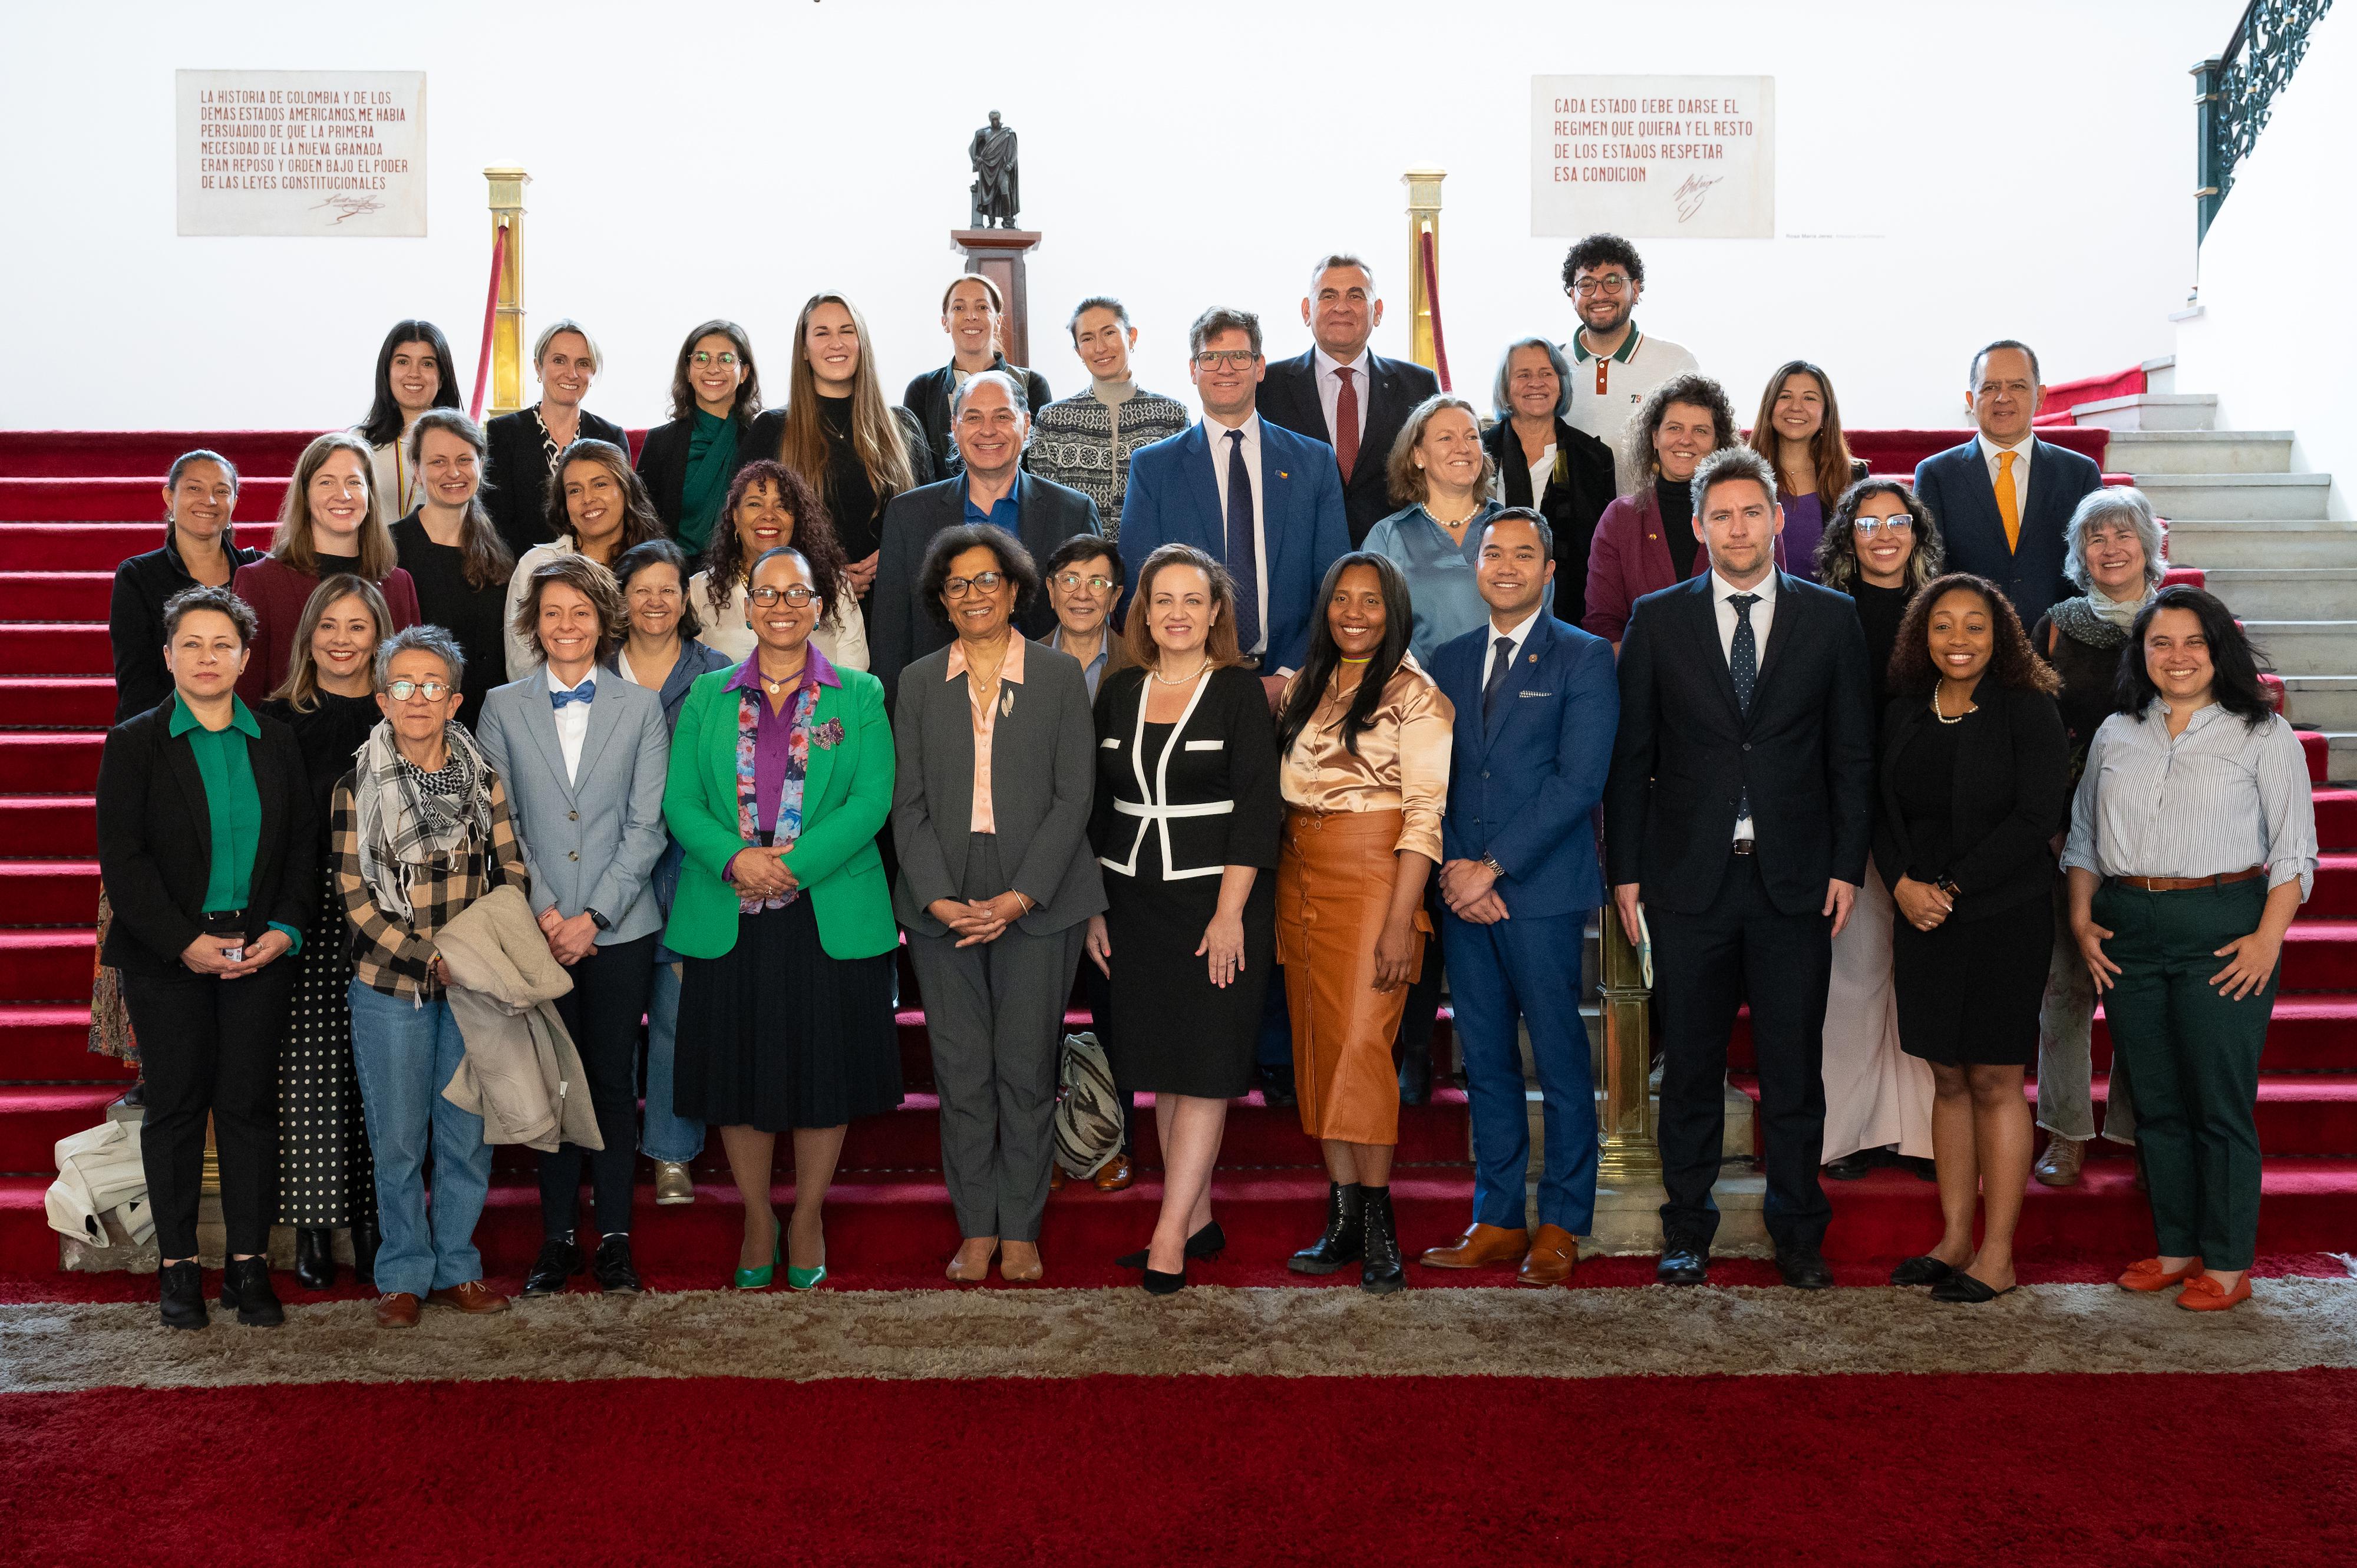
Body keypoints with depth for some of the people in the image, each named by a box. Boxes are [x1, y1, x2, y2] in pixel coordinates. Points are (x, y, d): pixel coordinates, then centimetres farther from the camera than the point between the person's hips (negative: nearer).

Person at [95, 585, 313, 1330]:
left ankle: (249, 1264, 11)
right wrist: (185, 943, -13)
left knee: (250, 1102, 4)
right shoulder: (134, 744, 0)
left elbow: (303, 846, 9)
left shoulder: (277, 743, 9)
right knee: (176, 1106, 4)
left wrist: (285, 929, -6)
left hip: (261, 953, 2)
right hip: (167, 958, -2)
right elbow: (123, 858, -6)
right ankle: (178, 1267, 13)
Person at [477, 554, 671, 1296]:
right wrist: (544, 910, -8)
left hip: (620, 926, 0)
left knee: (614, 1080, 3)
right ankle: (558, 1238, 14)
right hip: (537, 928, 0)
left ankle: (614, 1237, 12)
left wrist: (596, 914, -9)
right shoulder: (503, 709, 7)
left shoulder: (641, 707, 5)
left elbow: (647, 824, 0)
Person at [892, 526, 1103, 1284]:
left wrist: (1021, 896, -11)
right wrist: (940, 900, -8)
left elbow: (1073, 796, -2)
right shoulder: (919, 682, 9)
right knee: (961, 1071, 3)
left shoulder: (1060, 675, 4)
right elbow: (908, 803, 5)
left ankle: (1020, 1230, 13)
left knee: (1027, 1069, 1)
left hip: (1037, 902, -2)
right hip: (943, 907, 2)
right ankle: (976, 1229, 14)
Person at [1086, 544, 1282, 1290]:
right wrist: (1093, 907, 7)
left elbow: (1256, 808, -9)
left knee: (1204, 1066, -6)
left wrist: (1230, 913, -15)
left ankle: (1170, 1234, -3)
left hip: (1217, 900, -4)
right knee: (1158, 1066, 7)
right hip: (1134, 904, 5)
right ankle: (1199, 1221, 18)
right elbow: (1096, 805, 11)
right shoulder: (1118, 693, 8)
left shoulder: (1240, 692, -4)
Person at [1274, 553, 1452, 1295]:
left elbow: (1425, 815, -11)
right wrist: (1274, 897, 6)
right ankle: (1343, 1218, 12)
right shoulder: (1302, 689, 15)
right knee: (1317, 1047, 5)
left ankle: (1378, 1225, -2)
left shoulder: (1415, 695, -5)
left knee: (1361, 1045, -11)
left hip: (1374, 883, -6)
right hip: (1300, 884, 6)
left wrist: (1399, 922, -17)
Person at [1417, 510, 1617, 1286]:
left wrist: (1492, 867, -13)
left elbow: (1578, 781, -10)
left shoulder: (1585, 659, 0)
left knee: (1559, 1059, 0)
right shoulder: (1449, 661, 15)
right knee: (1485, 1060, 9)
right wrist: (1452, 867, -5)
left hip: (1542, 889, -4)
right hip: (1463, 892, 5)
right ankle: (1497, 1219, 17)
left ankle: (1562, 1224, 10)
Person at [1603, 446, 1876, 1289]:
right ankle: (1687, 1232, 20)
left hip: (1795, 878, 0)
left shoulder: (1831, 617, 6)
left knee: (1794, 1067, 6)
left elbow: (1853, 754, 6)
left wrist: (1848, 866, -1)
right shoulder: (1657, 619, 5)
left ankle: (1798, 1233, 20)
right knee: (1691, 1064, 8)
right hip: (1690, 875, 0)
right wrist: (1625, 871, 0)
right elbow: (1630, 756, 5)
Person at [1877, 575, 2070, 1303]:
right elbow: (1886, 812, 9)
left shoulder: (2028, 710, -5)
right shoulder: (1903, 714, 9)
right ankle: (1954, 1239, 18)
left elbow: (2034, 818, -12)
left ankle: (1997, 1255, 6)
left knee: (1995, 1082, -1)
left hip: (2004, 916, -5)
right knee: (1948, 1079, 10)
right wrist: (1904, 883, -9)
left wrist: (1954, 888, -14)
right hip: (1922, 916, 5)